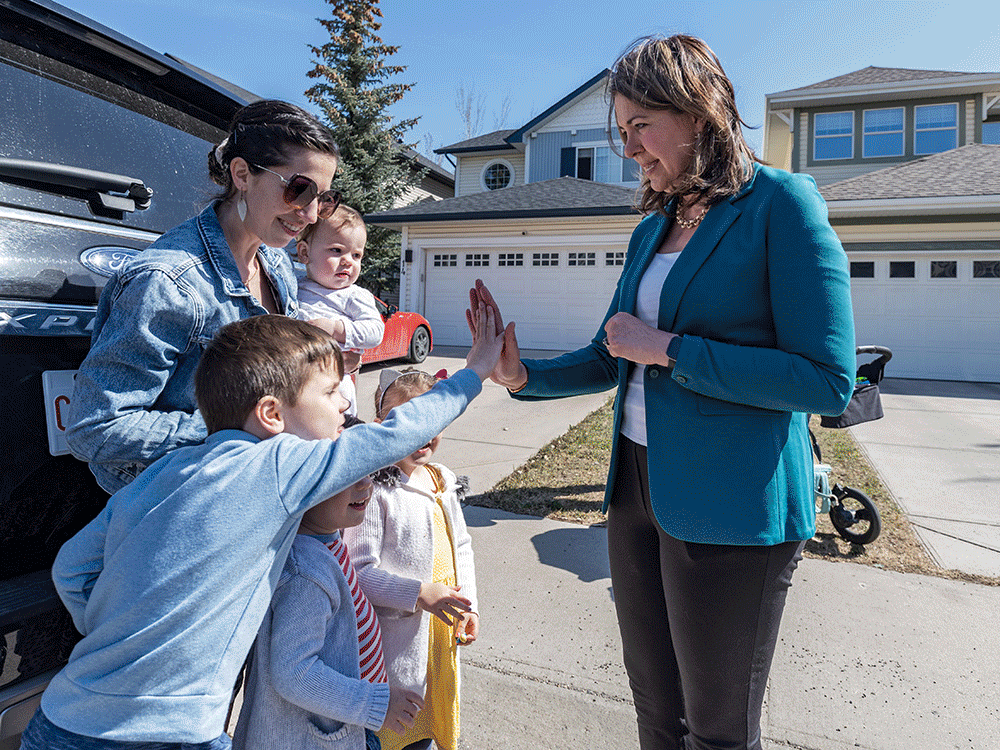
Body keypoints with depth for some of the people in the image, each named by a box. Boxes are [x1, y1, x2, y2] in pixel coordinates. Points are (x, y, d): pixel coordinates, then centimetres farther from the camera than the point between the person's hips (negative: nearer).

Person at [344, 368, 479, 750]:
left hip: (441, 630, 7)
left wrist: (468, 604, 6)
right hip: (397, 637, -7)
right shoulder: (373, 490, -20)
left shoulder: (444, 482, 4)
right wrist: (419, 593, -26)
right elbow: (360, 570, -21)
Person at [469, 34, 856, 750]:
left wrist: (669, 349, -17)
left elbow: (829, 382, -16)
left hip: (732, 506, -6)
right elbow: (611, 357, 16)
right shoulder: (653, 228, 11)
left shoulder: (780, 204, -10)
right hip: (638, 486, 7)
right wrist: (524, 375, -1)